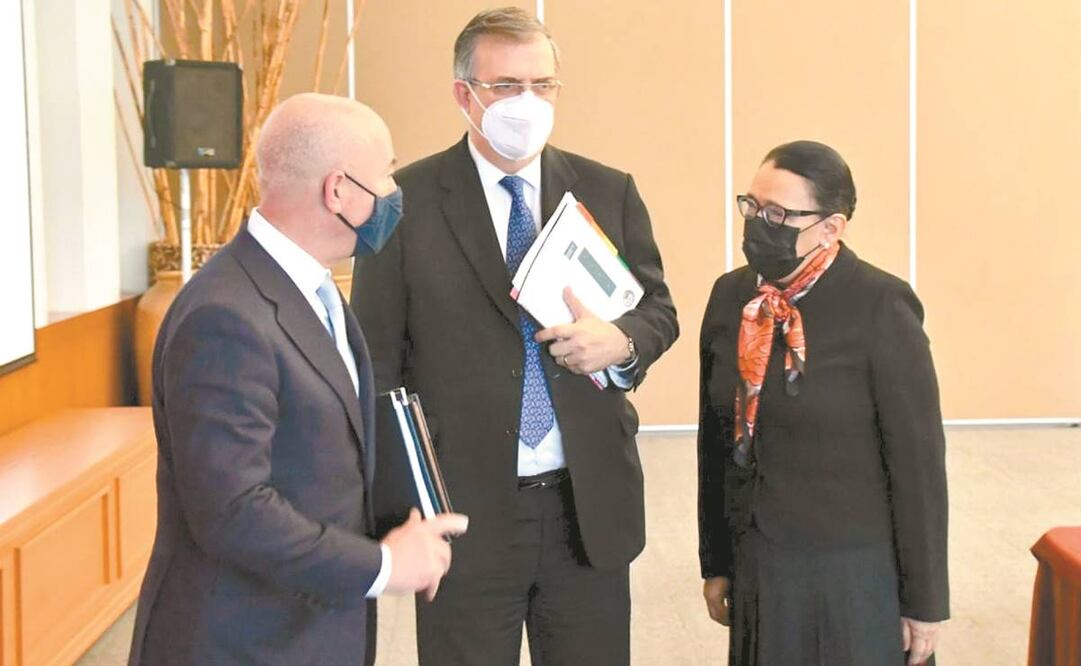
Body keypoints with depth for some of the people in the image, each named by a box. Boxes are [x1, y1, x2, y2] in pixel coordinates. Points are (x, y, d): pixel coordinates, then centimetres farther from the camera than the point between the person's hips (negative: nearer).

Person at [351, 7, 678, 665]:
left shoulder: (609, 192, 6)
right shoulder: (406, 200, -4)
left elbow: (659, 310, 13)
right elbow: (377, 356, -2)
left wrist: (622, 342, -11)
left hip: (591, 505, 3)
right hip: (464, 510, -2)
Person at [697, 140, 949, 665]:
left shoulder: (881, 309, -15)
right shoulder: (730, 296, 1)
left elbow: (919, 462, -11)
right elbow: (716, 438, 8)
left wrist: (924, 602, -8)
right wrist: (715, 563, 11)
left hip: (855, 578, -4)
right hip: (755, 571, 5)